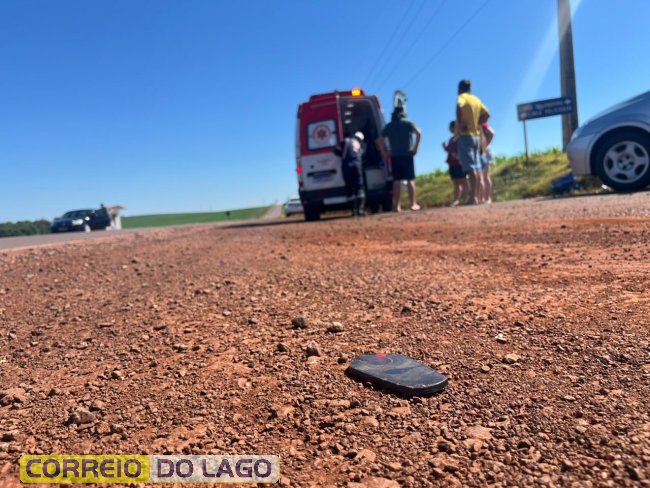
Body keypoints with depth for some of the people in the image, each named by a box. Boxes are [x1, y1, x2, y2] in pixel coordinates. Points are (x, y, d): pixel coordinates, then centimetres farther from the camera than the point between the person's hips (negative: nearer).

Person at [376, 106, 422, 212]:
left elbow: (380, 140, 5)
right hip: (407, 154, -2)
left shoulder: (388, 126, 11)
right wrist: (415, 148, -5)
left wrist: (385, 154, 6)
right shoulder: (408, 123, 4)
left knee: (397, 181, 2)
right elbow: (419, 133, -10)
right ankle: (413, 203, 1)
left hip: (394, 156, 2)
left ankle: (396, 205, 0)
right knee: (410, 180, 1)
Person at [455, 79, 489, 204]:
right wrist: (476, 124, 17)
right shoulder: (476, 99, 17)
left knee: (471, 168, -13)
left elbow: (459, 107, -27)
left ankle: (473, 198, -16)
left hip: (465, 136, -7)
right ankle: (479, 198, 9)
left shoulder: (462, 97, -5)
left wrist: (461, 123, -19)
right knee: (477, 168, 8)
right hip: (476, 136, 7)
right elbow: (486, 114, 22)